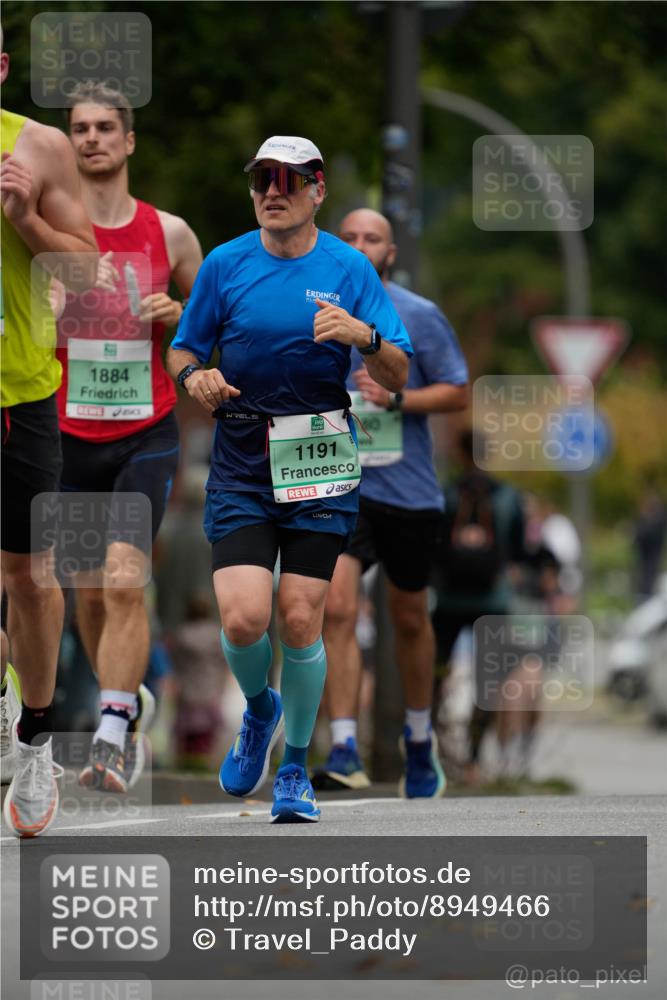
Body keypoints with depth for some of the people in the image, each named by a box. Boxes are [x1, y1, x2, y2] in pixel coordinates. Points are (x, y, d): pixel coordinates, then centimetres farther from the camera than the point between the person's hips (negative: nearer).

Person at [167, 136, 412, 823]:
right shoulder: (224, 265, 4)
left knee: (299, 620, -5)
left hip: (320, 462, -1)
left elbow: (397, 378, -2)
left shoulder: (349, 269, 0)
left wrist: (363, 336, -23)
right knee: (243, 619, -14)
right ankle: (259, 709, 21)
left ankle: (295, 768, 16)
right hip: (240, 465, 1)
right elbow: (182, 350, 13)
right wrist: (195, 378, -10)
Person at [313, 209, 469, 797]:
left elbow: (458, 394, -1)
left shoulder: (420, 317, -1)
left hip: (408, 489, 0)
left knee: (410, 619, 14)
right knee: (338, 609, -18)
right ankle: (345, 752, -21)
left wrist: (397, 398, -15)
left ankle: (419, 742, 35)